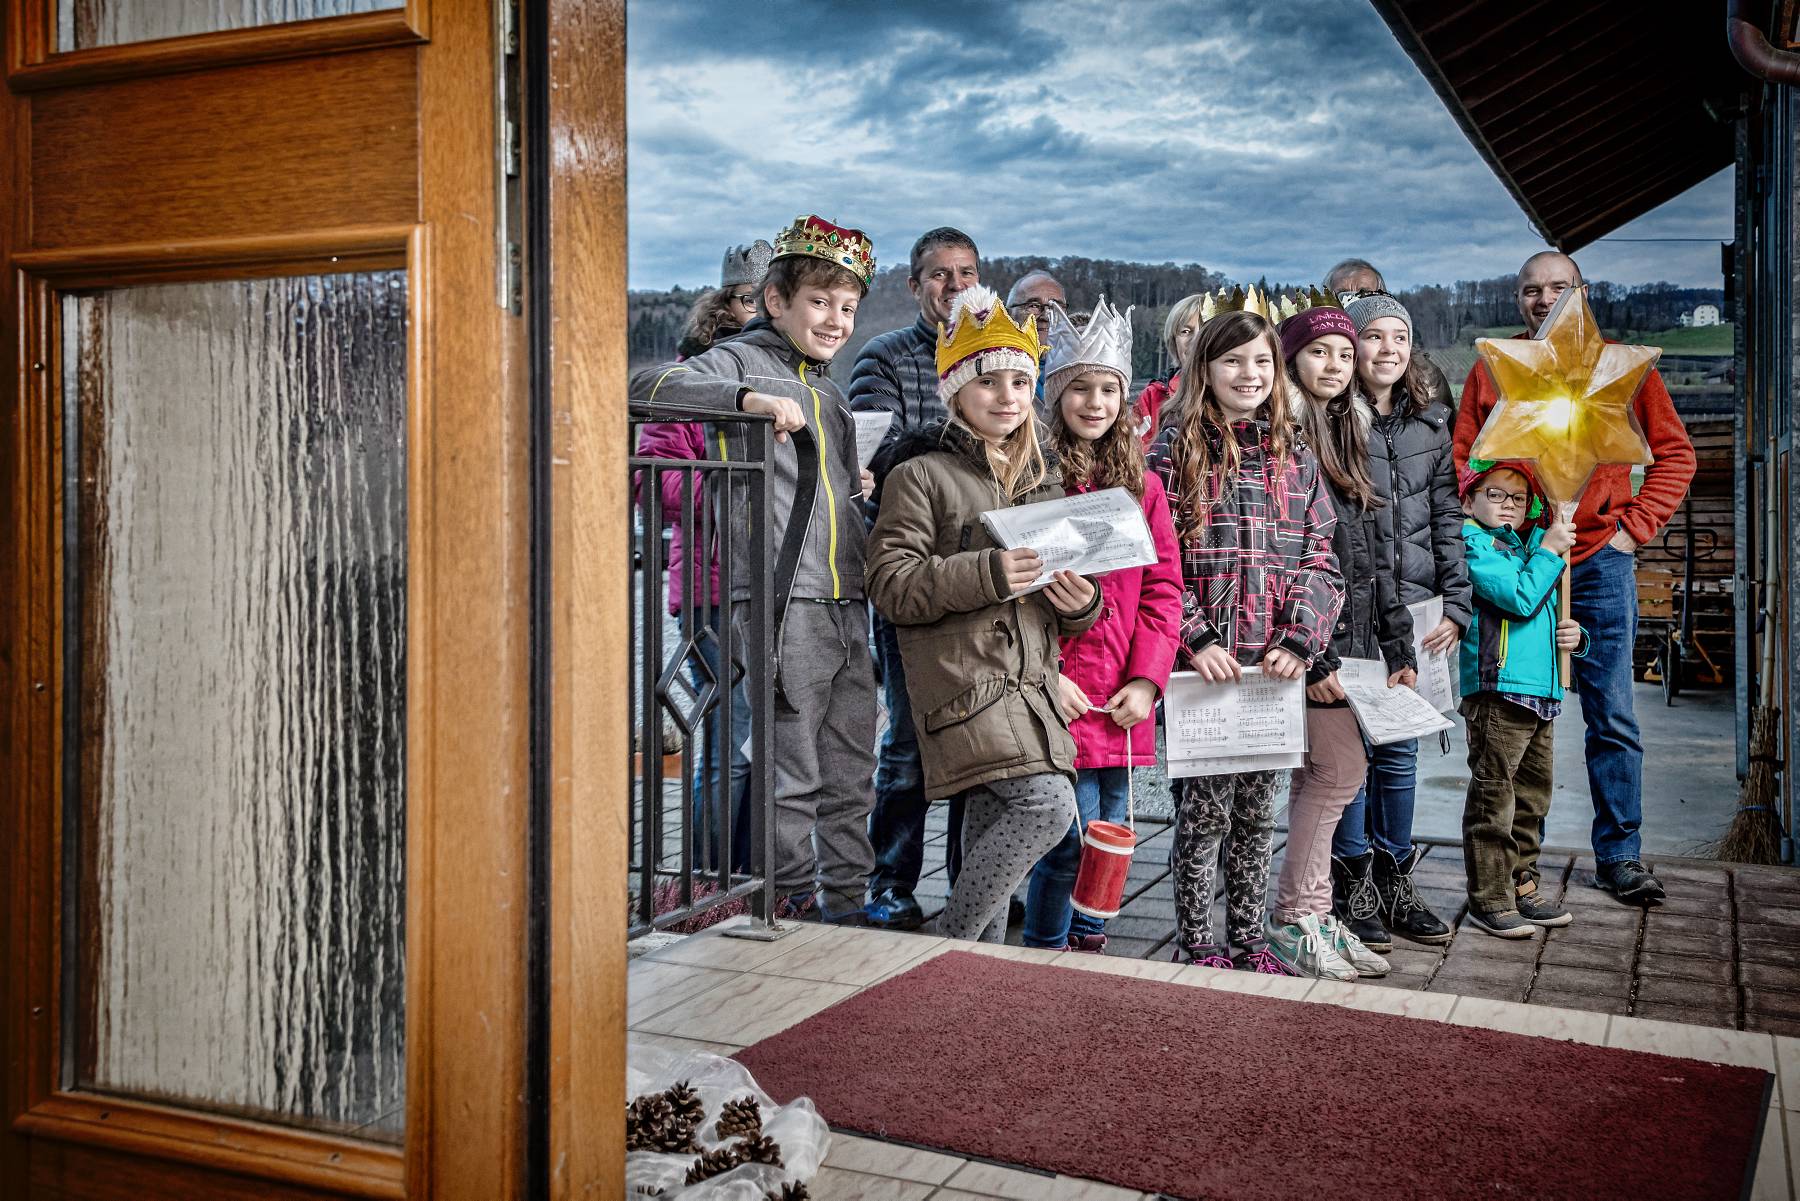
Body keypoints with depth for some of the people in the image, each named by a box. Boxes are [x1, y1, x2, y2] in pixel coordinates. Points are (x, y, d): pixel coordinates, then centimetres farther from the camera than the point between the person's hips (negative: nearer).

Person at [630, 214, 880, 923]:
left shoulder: (828, 391, 22)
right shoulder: (740, 361, -3)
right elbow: (649, 385, -22)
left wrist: (858, 488, 17)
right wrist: (749, 397, -32)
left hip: (846, 608, 8)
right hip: (781, 605, -8)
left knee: (851, 772, 13)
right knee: (791, 774, -2)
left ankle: (846, 905, 24)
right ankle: (796, 906, 11)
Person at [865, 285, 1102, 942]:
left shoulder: (1041, 480, 21)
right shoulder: (920, 476, 0)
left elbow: (1057, 600, 26)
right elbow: (890, 584, -9)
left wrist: (1080, 605, 2)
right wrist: (987, 573, -21)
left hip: (1032, 682, 7)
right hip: (962, 675, -7)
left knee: (992, 842, 7)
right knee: (1048, 804, -21)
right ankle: (945, 952, -7)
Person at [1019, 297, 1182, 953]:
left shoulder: (1141, 484, 12)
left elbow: (1163, 587, 8)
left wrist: (1147, 679, -2)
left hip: (1125, 701, 5)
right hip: (1059, 696, -5)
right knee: (1073, 838, -5)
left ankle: (1088, 945, 29)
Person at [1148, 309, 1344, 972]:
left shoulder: (1296, 460, 11)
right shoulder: (1175, 455, -1)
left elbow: (1319, 561, 7)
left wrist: (1298, 642, -7)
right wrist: (1195, 640, -16)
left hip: (1275, 668, 4)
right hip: (1204, 665, -4)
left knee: (1257, 811, 11)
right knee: (1204, 809, 0)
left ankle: (1248, 941, 24)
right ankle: (1196, 946, 14)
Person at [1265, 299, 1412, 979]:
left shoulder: (1349, 437, 19)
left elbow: (1375, 558, 19)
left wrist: (1398, 652, 15)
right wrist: (1310, 657, -19)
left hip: (1354, 639, 8)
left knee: (1318, 780, 11)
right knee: (1341, 771, -7)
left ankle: (1310, 915, 18)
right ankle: (1295, 922, 5)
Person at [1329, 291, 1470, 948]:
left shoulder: (1431, 426, 12)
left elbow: (1448, 520, 13)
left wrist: (1456, 606, 5)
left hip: (1414, 610, 5)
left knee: (1400, 751, 9)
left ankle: (1395, 886, 20)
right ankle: (1350, 888, 11)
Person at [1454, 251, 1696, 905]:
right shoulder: (1491, 369, 7)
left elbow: (1675, 452, 9)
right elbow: (1461, 457, 9)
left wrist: (1635, 525, -1)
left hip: (1599, 562, 0)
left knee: (1611, 717, 2)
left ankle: (1620, 853, 12)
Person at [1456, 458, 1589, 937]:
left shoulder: (1531, 546, 21)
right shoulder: (1473, 543, -3)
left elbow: (1547, 616, 28)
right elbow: (1520, 598, -16)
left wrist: (1574, 636, 7)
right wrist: (1551, 549, -7)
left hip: (1542, 691, 8)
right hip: (1497, 688, -8)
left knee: (1531, 798, 14)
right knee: (1493, 797, -4)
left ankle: (1521, 887, 25)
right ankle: (1489, 899, 2)